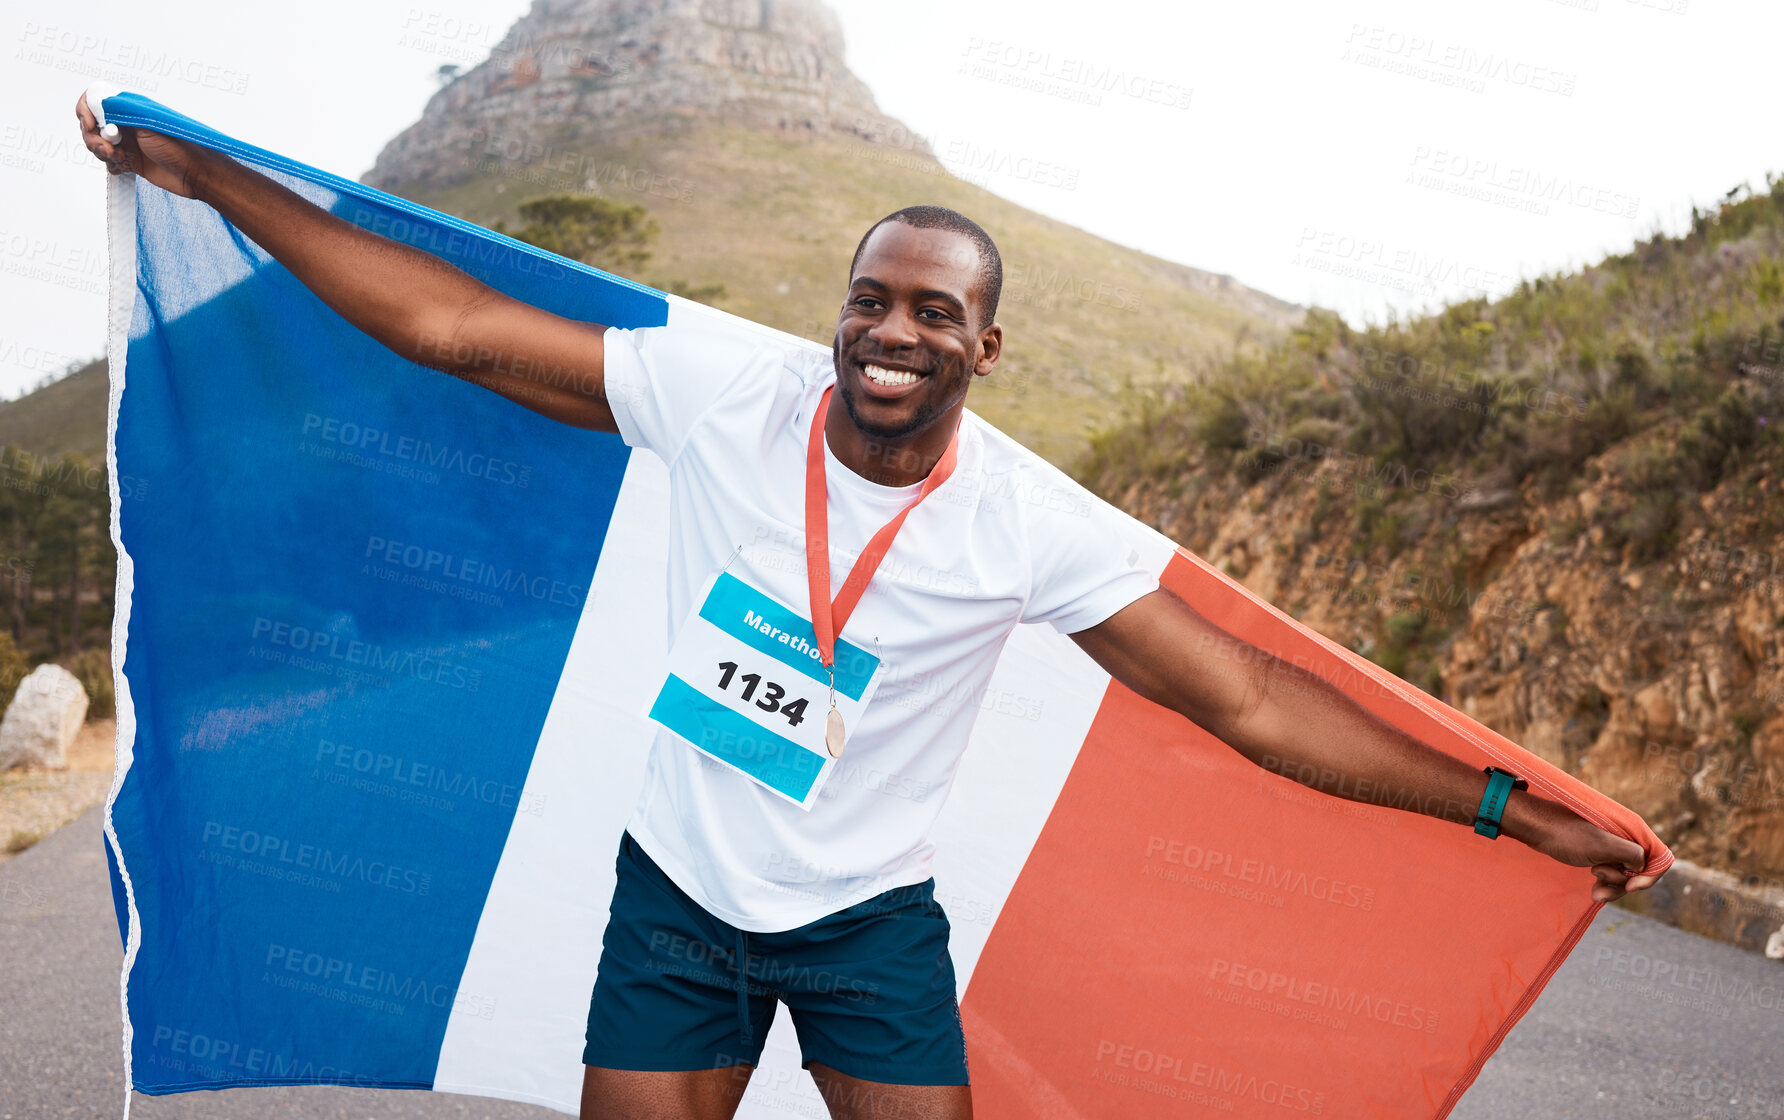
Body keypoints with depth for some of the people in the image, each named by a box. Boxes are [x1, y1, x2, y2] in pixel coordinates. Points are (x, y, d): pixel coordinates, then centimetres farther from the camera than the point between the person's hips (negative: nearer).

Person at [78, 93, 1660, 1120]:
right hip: (677, 891, 1)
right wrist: (207, 177, -9)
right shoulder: (726, 394, -15)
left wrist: (1512, 810, -15)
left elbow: (1248, 698, -14)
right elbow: (458, 326, -11)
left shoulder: (1031, 527, -16)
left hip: (871, 919, 0)